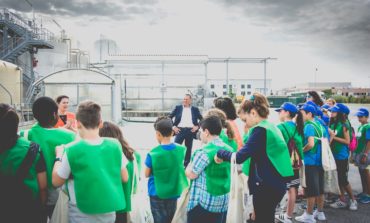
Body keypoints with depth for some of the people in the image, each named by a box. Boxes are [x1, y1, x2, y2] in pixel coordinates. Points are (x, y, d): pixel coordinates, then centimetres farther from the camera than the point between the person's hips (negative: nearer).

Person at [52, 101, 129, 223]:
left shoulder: (71, 150, -16)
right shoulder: (114, 145, -8)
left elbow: (56, 182, -2)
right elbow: (124, 178, 3)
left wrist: (59, 157, 10)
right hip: (109, 212, 3)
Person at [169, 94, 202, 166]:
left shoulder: (195, 109, 9)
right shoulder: (178, 108, 7)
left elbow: (202, 119, 12)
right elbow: (170, 117, 9)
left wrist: (197, 126, -2)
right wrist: (173, 126, -2)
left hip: (190, 130, 1)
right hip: (180, 130, -1)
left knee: (188, 149, 8)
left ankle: (186, 165, 20)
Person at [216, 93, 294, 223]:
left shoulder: (260, 130, -18)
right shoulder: (271, 127, 10)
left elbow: (239, 157, -25)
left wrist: (220, 153, -11)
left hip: (266, 185, -9)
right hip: (276, 183, 9)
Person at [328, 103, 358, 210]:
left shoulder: (344, 125, -14)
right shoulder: (332, 124, 6)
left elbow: (347, 141, -15)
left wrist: (334, 137, -18)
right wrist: (330, 137, -8)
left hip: (342, 156, -7)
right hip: (334, 155, 7)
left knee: (343, 180, 1)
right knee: (338, 179, 13)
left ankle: (353, 200, 21)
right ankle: (341, 201, 24)